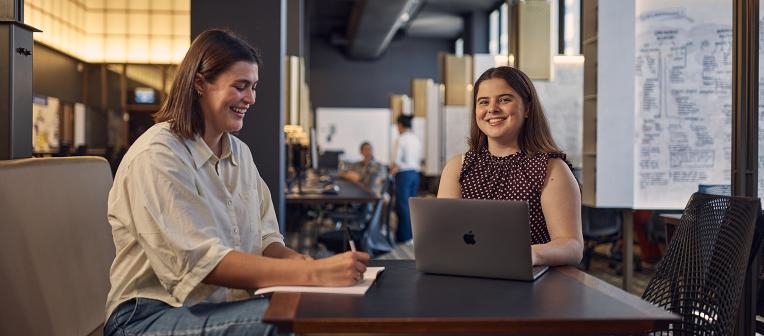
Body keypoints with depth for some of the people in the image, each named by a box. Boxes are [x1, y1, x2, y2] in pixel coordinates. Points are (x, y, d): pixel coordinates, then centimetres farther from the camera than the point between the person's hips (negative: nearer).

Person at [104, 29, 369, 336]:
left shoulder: (240, 153, 11)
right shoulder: (156, 156, -14)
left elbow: (266, 240, 8)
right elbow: (202, 261, -25)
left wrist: (299, 261, -16)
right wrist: (314, 274, -32)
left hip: (225, 304, 7)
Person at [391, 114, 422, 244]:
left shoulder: (401, 140, -12)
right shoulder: (416, 140, 10)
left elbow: (397, 161, -15)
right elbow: (419, 158, 12)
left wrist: (392, 170, 0)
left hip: (404, 174, -7)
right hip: (415, 173, 7)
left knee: (402, 205, 0)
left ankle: (405, 236, 3)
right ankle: (410, 234, 18)